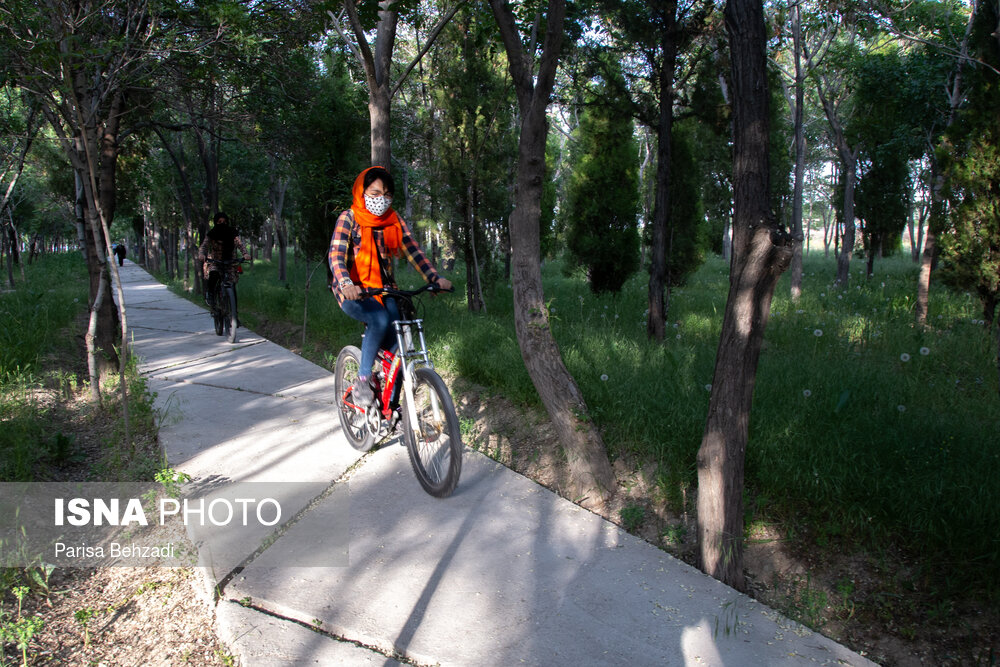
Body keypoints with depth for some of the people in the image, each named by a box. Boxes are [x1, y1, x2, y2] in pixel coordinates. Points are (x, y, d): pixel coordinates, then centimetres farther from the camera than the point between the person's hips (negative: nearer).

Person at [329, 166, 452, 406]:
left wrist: (435, 277, -19)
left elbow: (413, 251, -2)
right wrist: (345, 283, -38)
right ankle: (362, 380, -17)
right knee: (380, 320, -33)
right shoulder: (349, 218, -5)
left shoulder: (395, 221, 8)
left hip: (383, 289, 4)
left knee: (395, 339, -15)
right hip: (353, 292, -4)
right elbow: (336, 254, -18)